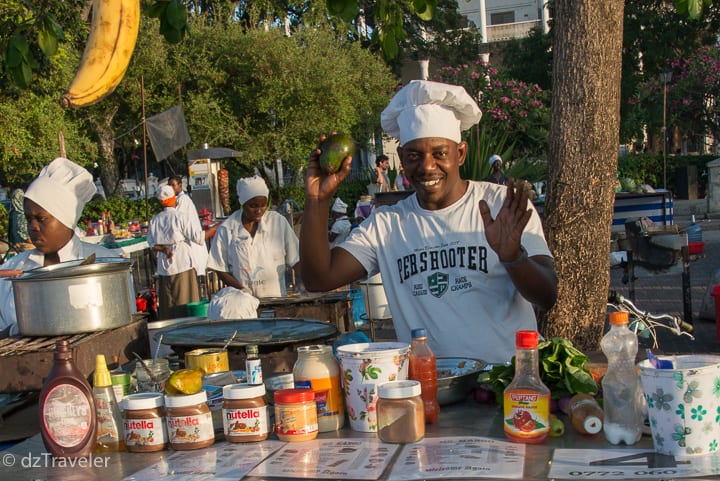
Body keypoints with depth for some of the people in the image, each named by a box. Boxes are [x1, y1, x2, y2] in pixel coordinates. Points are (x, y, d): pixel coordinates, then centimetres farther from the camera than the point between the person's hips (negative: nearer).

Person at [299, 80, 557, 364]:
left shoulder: (506, 207, 0)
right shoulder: (385, 223, 8)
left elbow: (547, 298, -5)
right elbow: (318, 279, 1)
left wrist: (513, 256, -26)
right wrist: (317, 200, -9)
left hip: (508, 373, -3)